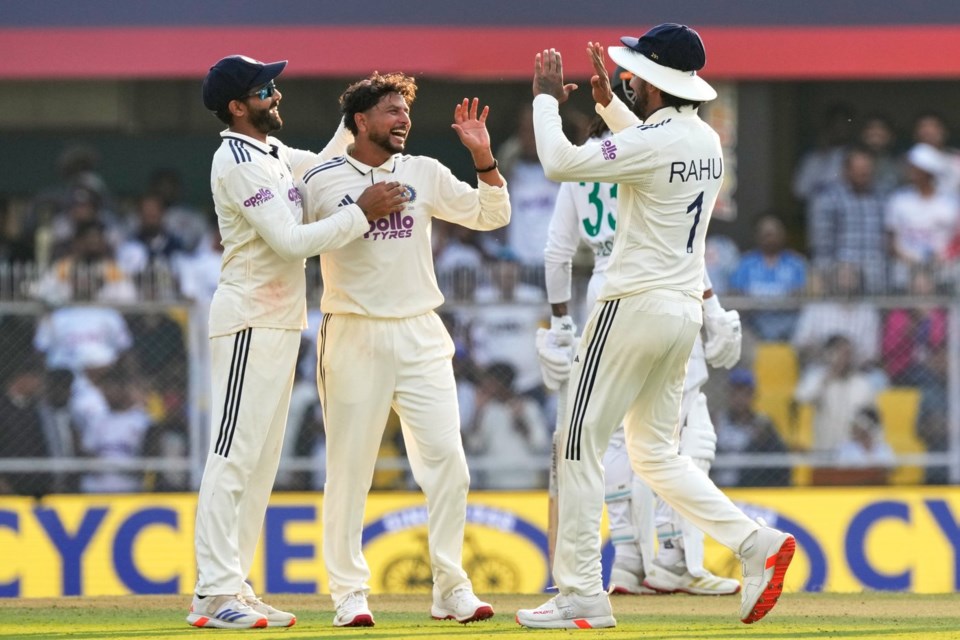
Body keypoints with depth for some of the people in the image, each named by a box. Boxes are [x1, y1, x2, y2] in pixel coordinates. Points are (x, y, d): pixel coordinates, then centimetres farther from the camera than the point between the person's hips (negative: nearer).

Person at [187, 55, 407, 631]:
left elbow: (324, 167, 31)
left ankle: (233, 589, 13)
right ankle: (214, 594, -13)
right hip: (250, 318, -10)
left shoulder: (272, 152, 14)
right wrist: (364, 212, -20)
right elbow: (292, 241, -23)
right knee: (235, 454, -11)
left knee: (261, 459, 10)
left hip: (279, 322, 10)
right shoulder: (240, 164, -16)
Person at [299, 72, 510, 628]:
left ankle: (452, 590, 2)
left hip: (421, 336, 3)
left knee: (447, 461, -4)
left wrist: (483, 156, -6)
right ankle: (350, 593, 6)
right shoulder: (321, 182, -1)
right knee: (350, 467, -1)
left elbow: (491, 215, 7)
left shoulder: (424, 174, 9)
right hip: (354, 333, -3)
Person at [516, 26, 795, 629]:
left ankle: (581, 595, -4)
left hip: (635, 308, -9)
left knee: (581, 446, -2)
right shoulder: (707, 141, 10)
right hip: (685, 310, 9)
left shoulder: (652, 143, -17)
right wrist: (607, 102, 29)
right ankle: (757, 543, 1)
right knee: (655, 451, 16)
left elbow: (560, 162, -19)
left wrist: (547, 99, -4)